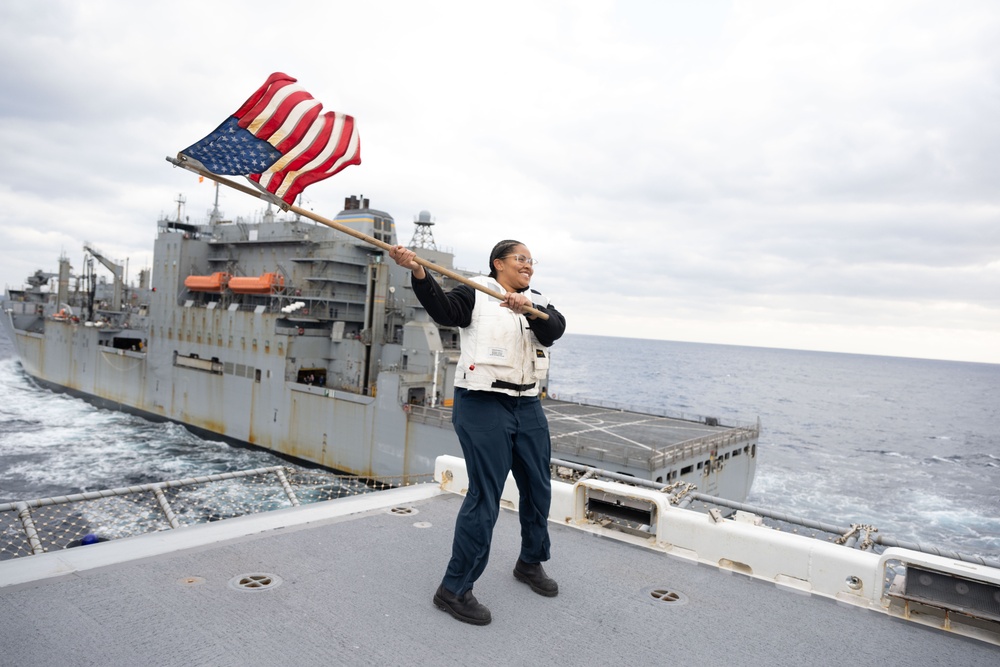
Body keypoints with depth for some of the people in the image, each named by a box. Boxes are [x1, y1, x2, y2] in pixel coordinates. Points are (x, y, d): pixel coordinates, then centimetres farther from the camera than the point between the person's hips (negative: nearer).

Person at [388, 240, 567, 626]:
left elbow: (555, 328, -8)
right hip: (482, 406, -7)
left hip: (527, 406, 7)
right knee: (484, 497, -9)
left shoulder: (537, 302, 12)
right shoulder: (476, 294, -3)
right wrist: (418, 273, -39)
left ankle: (530, 563, 39)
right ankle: (453, 590, 5)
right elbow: (445, 310, -23)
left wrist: (528, 310, -29)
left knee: (538, 489, 16)